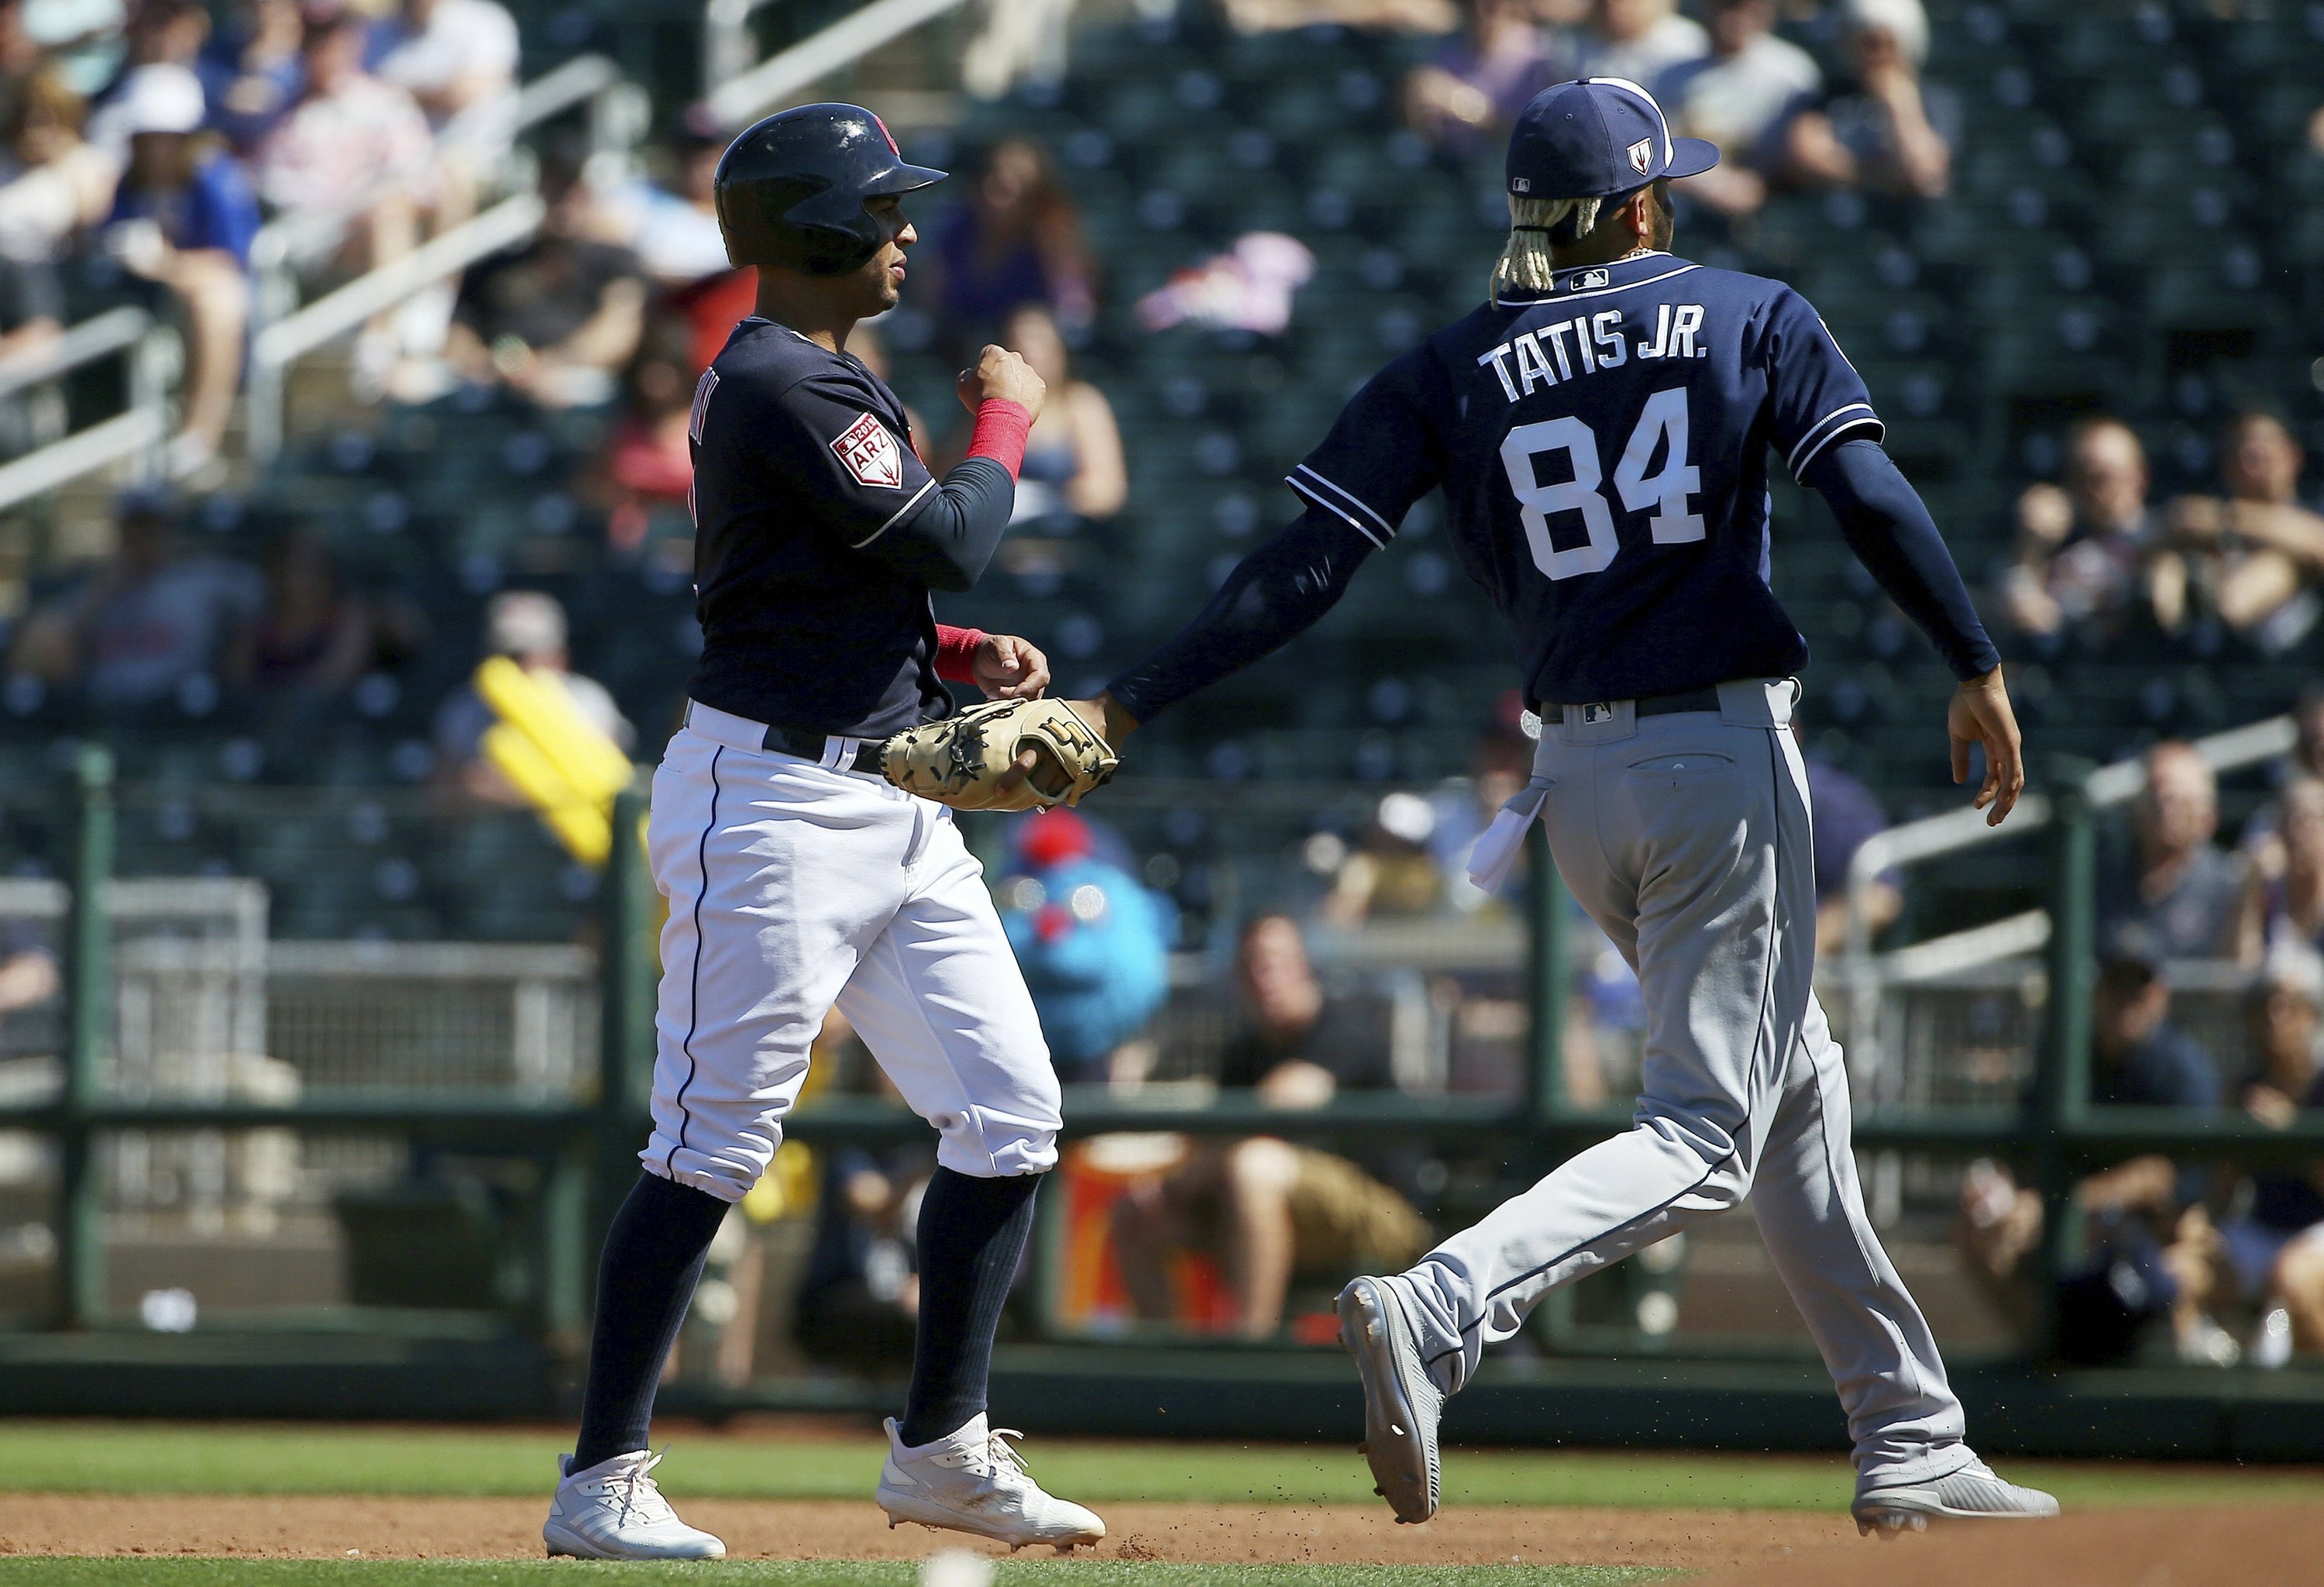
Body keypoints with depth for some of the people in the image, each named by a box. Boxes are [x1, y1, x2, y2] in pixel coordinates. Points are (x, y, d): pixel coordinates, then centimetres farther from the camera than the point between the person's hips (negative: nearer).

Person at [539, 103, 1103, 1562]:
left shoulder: (829, 382, 17)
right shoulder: (779, 386, -15)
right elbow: (948, 541, -19)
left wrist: (966, 657, 9)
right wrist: (1008, 421, -2)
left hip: (895, 806, 10)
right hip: (775, 799, -10)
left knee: (1013, 1113, 7)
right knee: (715, 1143, -8)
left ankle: (942, 1451, 15)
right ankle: (602, 1482, -3)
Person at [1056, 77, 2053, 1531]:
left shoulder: (1453, 374, 3)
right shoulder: (1753, 320, -1)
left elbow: (1304, 567, -5)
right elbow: (1875, 501, -13)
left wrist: (1129, 706, -3)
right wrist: (1980, 672, -4)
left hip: (1578, 782, 5)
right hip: (1727, 762, -5)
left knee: (1794, 1086, 20)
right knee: (1707, 1136, -7)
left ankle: (1910, 1439, 22)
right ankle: (1439, 1313, -31)